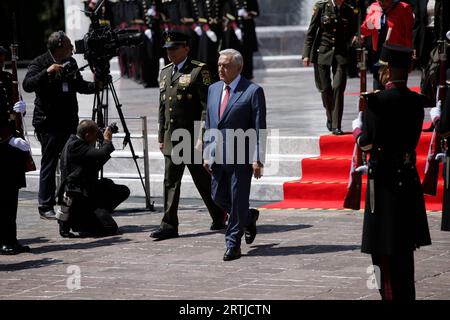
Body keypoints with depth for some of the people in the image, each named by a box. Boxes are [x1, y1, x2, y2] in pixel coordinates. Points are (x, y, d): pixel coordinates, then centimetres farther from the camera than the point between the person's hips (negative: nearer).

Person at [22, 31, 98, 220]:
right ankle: (45, 207, 1)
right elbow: (27, 85, -22)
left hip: (69, 122, 6)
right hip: (48, 124, -6)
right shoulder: (40, 63, -8)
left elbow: (79, 86, 25)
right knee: (49, 165, -4)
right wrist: (47, 72, -31)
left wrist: (97, 86, 10)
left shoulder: (70, 63, 12)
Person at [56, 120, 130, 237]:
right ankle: (67, 219, -4)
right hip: (78, 197, -11)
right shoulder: (74, 146, -18)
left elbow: (96, 165, 21)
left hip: (89, 191, 11)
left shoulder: (77, 143, 13)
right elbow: (101, 155, -29)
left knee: (123, 191, 10)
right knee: (110, 228, -17)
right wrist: (107, 140, -9)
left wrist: (104, 142, 12)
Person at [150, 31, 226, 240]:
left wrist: (202, 137, -18)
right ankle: (169, 225, 2)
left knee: (203, 180, 4)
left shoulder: (199, 71, -7)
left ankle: (219, 217, 22)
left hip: (192, 138, -6)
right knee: (171, 182, 2)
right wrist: (161, 137, 15)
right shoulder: (165, 73, 15)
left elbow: (207, 106, -12)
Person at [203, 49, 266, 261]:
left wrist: (257, 159, -14)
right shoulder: (213, 89, 12)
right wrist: (207, 154, 11)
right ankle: (249, 218, 35)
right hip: (218, 156, 6)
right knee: (218, 196, 9)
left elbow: (259, 128, -9)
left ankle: (233, 244, 8)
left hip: (240, 156, -6)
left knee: (238, 200, -2)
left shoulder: (253, 91, -7)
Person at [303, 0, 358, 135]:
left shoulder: (349, 11, 1)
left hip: (341, 53, 0)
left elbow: (352, 33, 15)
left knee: (338, 88, -10)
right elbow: (311, 31, 0)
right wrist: (306, 54, -4)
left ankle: (336, 126, -5)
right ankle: (330, 117, 31)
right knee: (325, 89, 4)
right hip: (322, 53, 0)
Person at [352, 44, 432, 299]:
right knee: (404, 246, 16)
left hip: (384, 182, -6)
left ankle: (391, 294, -1)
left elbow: (366, 144, -13)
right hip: (409, 178, 7)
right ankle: (407, 295, 23)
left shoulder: (378, 100, -15)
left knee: (385, 250, -1)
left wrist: (357, 127, 7)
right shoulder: (416, 100, 4)